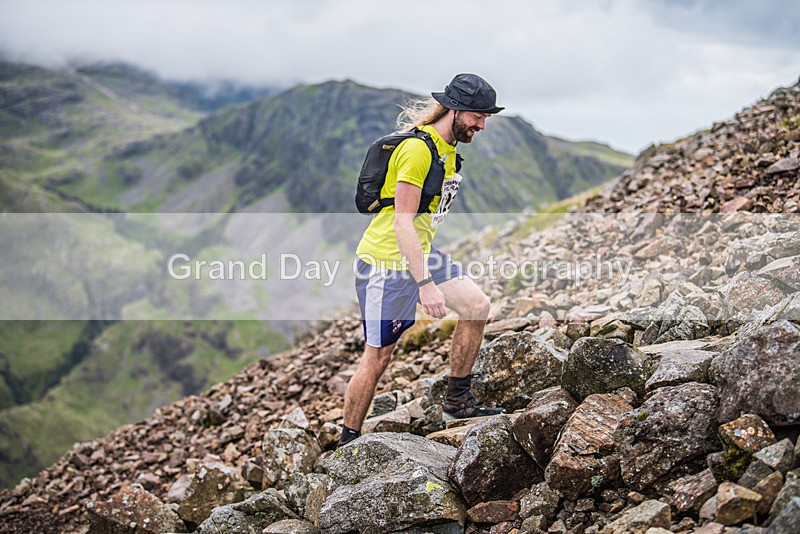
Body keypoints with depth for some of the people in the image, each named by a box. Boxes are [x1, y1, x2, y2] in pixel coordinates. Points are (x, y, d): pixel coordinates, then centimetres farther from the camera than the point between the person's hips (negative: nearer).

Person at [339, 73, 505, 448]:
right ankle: (348, 441, 12)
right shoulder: (417, 149, -21)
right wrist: (425, 283, -28)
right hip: (387, 261, -9)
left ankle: (456, 401, 11)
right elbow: (402, 222, -25)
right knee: (378, 356, -2)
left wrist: (430, 267, 24)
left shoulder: (448, 147, 11)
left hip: (420, 253, 9)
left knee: (477, 305, 0)